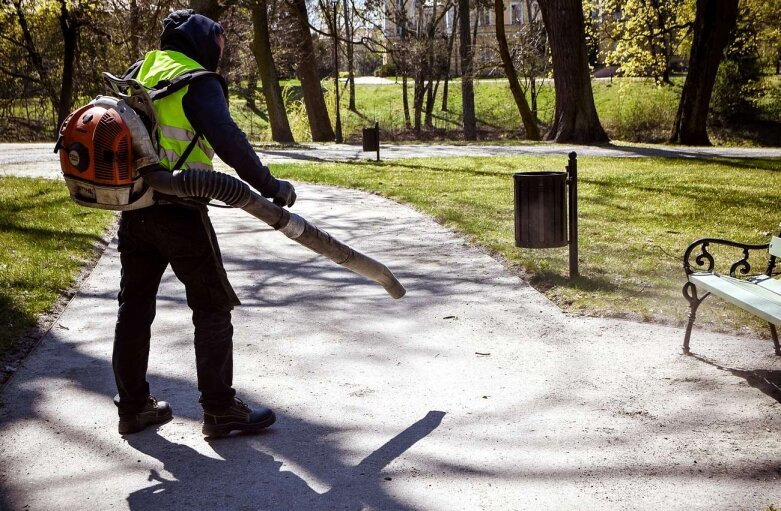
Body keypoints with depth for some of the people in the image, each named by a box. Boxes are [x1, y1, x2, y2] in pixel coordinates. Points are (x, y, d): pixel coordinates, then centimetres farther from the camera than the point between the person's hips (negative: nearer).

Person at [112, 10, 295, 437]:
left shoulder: (140, 73, 14)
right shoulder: (197, 84, -9)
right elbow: (229, 141, -22)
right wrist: (270, 187, -17)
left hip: (134, 209, 8)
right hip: (179, 213, -8)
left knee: (135, 305, 14)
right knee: (213, 307, 2)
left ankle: (133, 406, 23)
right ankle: (220, 410, 7)